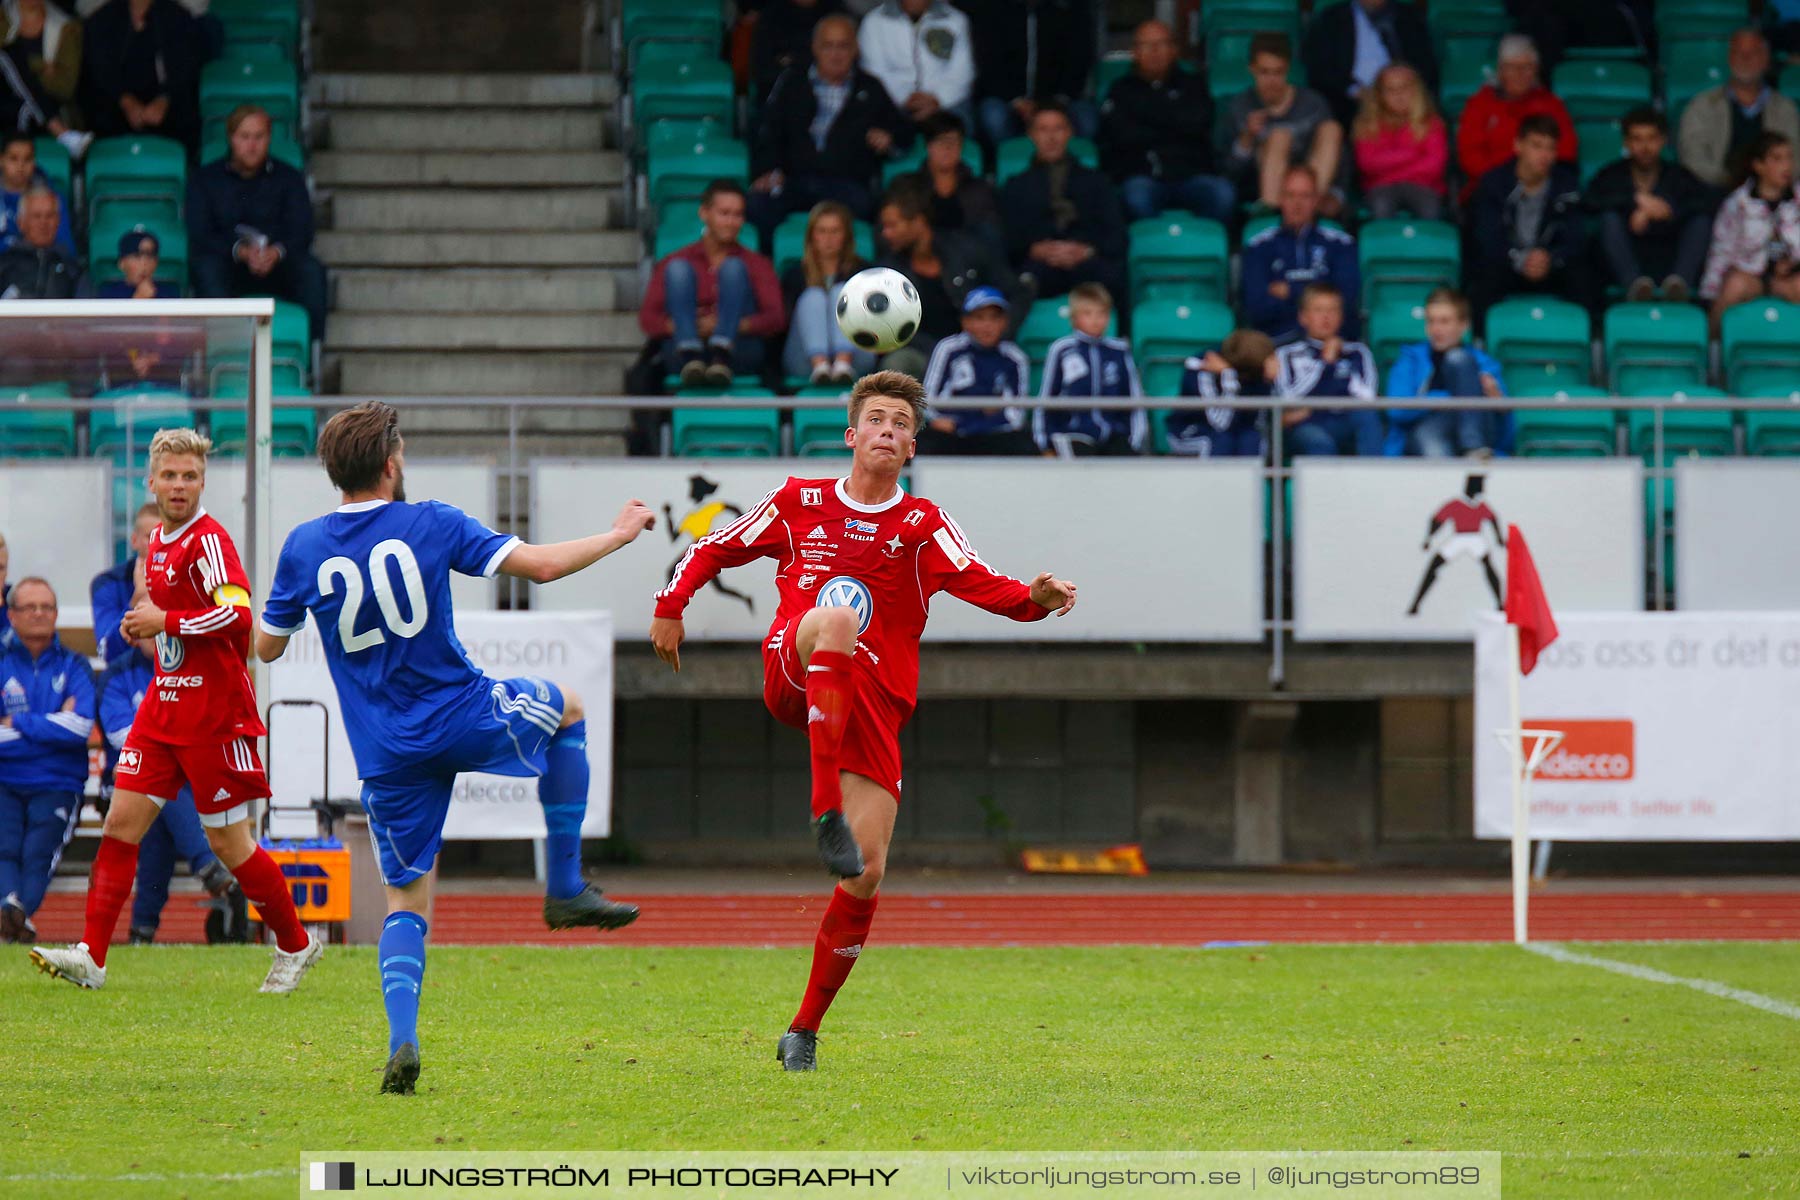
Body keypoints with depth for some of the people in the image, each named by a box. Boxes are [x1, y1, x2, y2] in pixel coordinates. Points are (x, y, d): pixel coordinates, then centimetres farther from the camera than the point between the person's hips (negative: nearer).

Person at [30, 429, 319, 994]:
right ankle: (91, 956, -5)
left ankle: (295, 944, 19)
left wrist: (165, 621, -19)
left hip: (215, 714, -8)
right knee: (122, 821, -2)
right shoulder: (158, 542, 13)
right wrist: (148, 623, 9)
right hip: (163, 708, 8)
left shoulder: (209, 540, -14)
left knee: (229, 843, 0)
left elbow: (237, 613, -26)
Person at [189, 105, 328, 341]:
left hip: (277, 266, 1)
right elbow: (199, 236, -2)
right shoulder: (204, 180, 11)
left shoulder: (289, 178, 13)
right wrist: (241, 251, -22)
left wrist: (277, 252, -24)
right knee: (207, 267, -34)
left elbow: (301, 232, 1)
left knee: (311, 269, -29)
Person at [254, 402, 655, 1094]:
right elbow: (539, 566, -10)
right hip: (464, 719, -2)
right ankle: (566, 889, 25)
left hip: (387, 753, 2)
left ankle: (402, 1040, -11)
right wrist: (620, 535, 6)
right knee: (567, 708, 29)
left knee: (406, 899, 13)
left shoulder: (303, 548, -1)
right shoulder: (430, 525, -8)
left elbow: (267, 646, 8)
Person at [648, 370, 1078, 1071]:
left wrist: (1034, 598, -30)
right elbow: (714, 549, 25)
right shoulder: (800, 503, 12)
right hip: (792, 678, -1)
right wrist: (671, 608, 15)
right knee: (836, 617, -37)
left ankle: (805, 1031, 8)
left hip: (875, 707, 1)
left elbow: (979, 583, -11)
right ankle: (826, 813, -47)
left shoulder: (922, 526, 7)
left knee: (866, 876, -9)